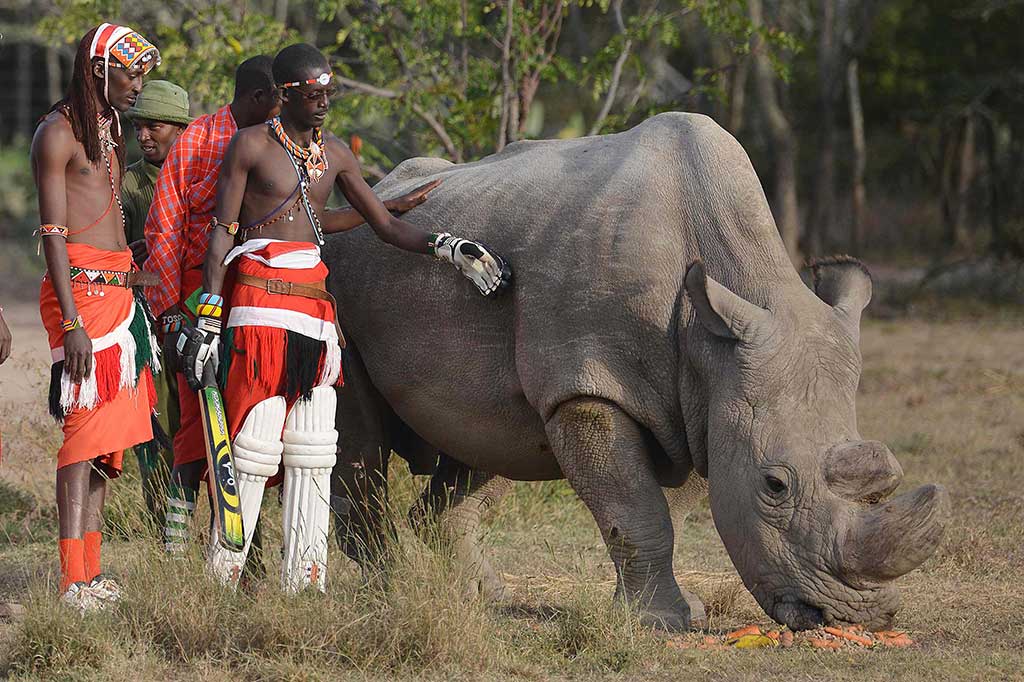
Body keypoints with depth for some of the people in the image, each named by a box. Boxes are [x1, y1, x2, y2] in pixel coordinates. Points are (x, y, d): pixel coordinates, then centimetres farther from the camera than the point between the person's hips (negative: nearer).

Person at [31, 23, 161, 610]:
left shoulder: (109, 128, 20)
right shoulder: (58, 133, -7)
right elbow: (54, 233, -13)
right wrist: (73, 322, -19)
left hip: (118, 291, 9)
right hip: (80, 292, -9)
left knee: (108, 433, 7)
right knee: (86, 430, -13)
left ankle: (92, 573, 10)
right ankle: (73, 583, -16)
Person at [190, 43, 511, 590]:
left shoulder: (334, 155, 15)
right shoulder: (251, 145, -1)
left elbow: (386, 226, 17)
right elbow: (221, 233, -2)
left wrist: (448, 247, 0)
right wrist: (207, 319, -8)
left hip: (316, 302, 6)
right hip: (260, 302, -6)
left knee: (312, 449, 3)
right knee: (255, 440, -10)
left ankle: (304, 580, 6)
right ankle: (222, 576, -5)